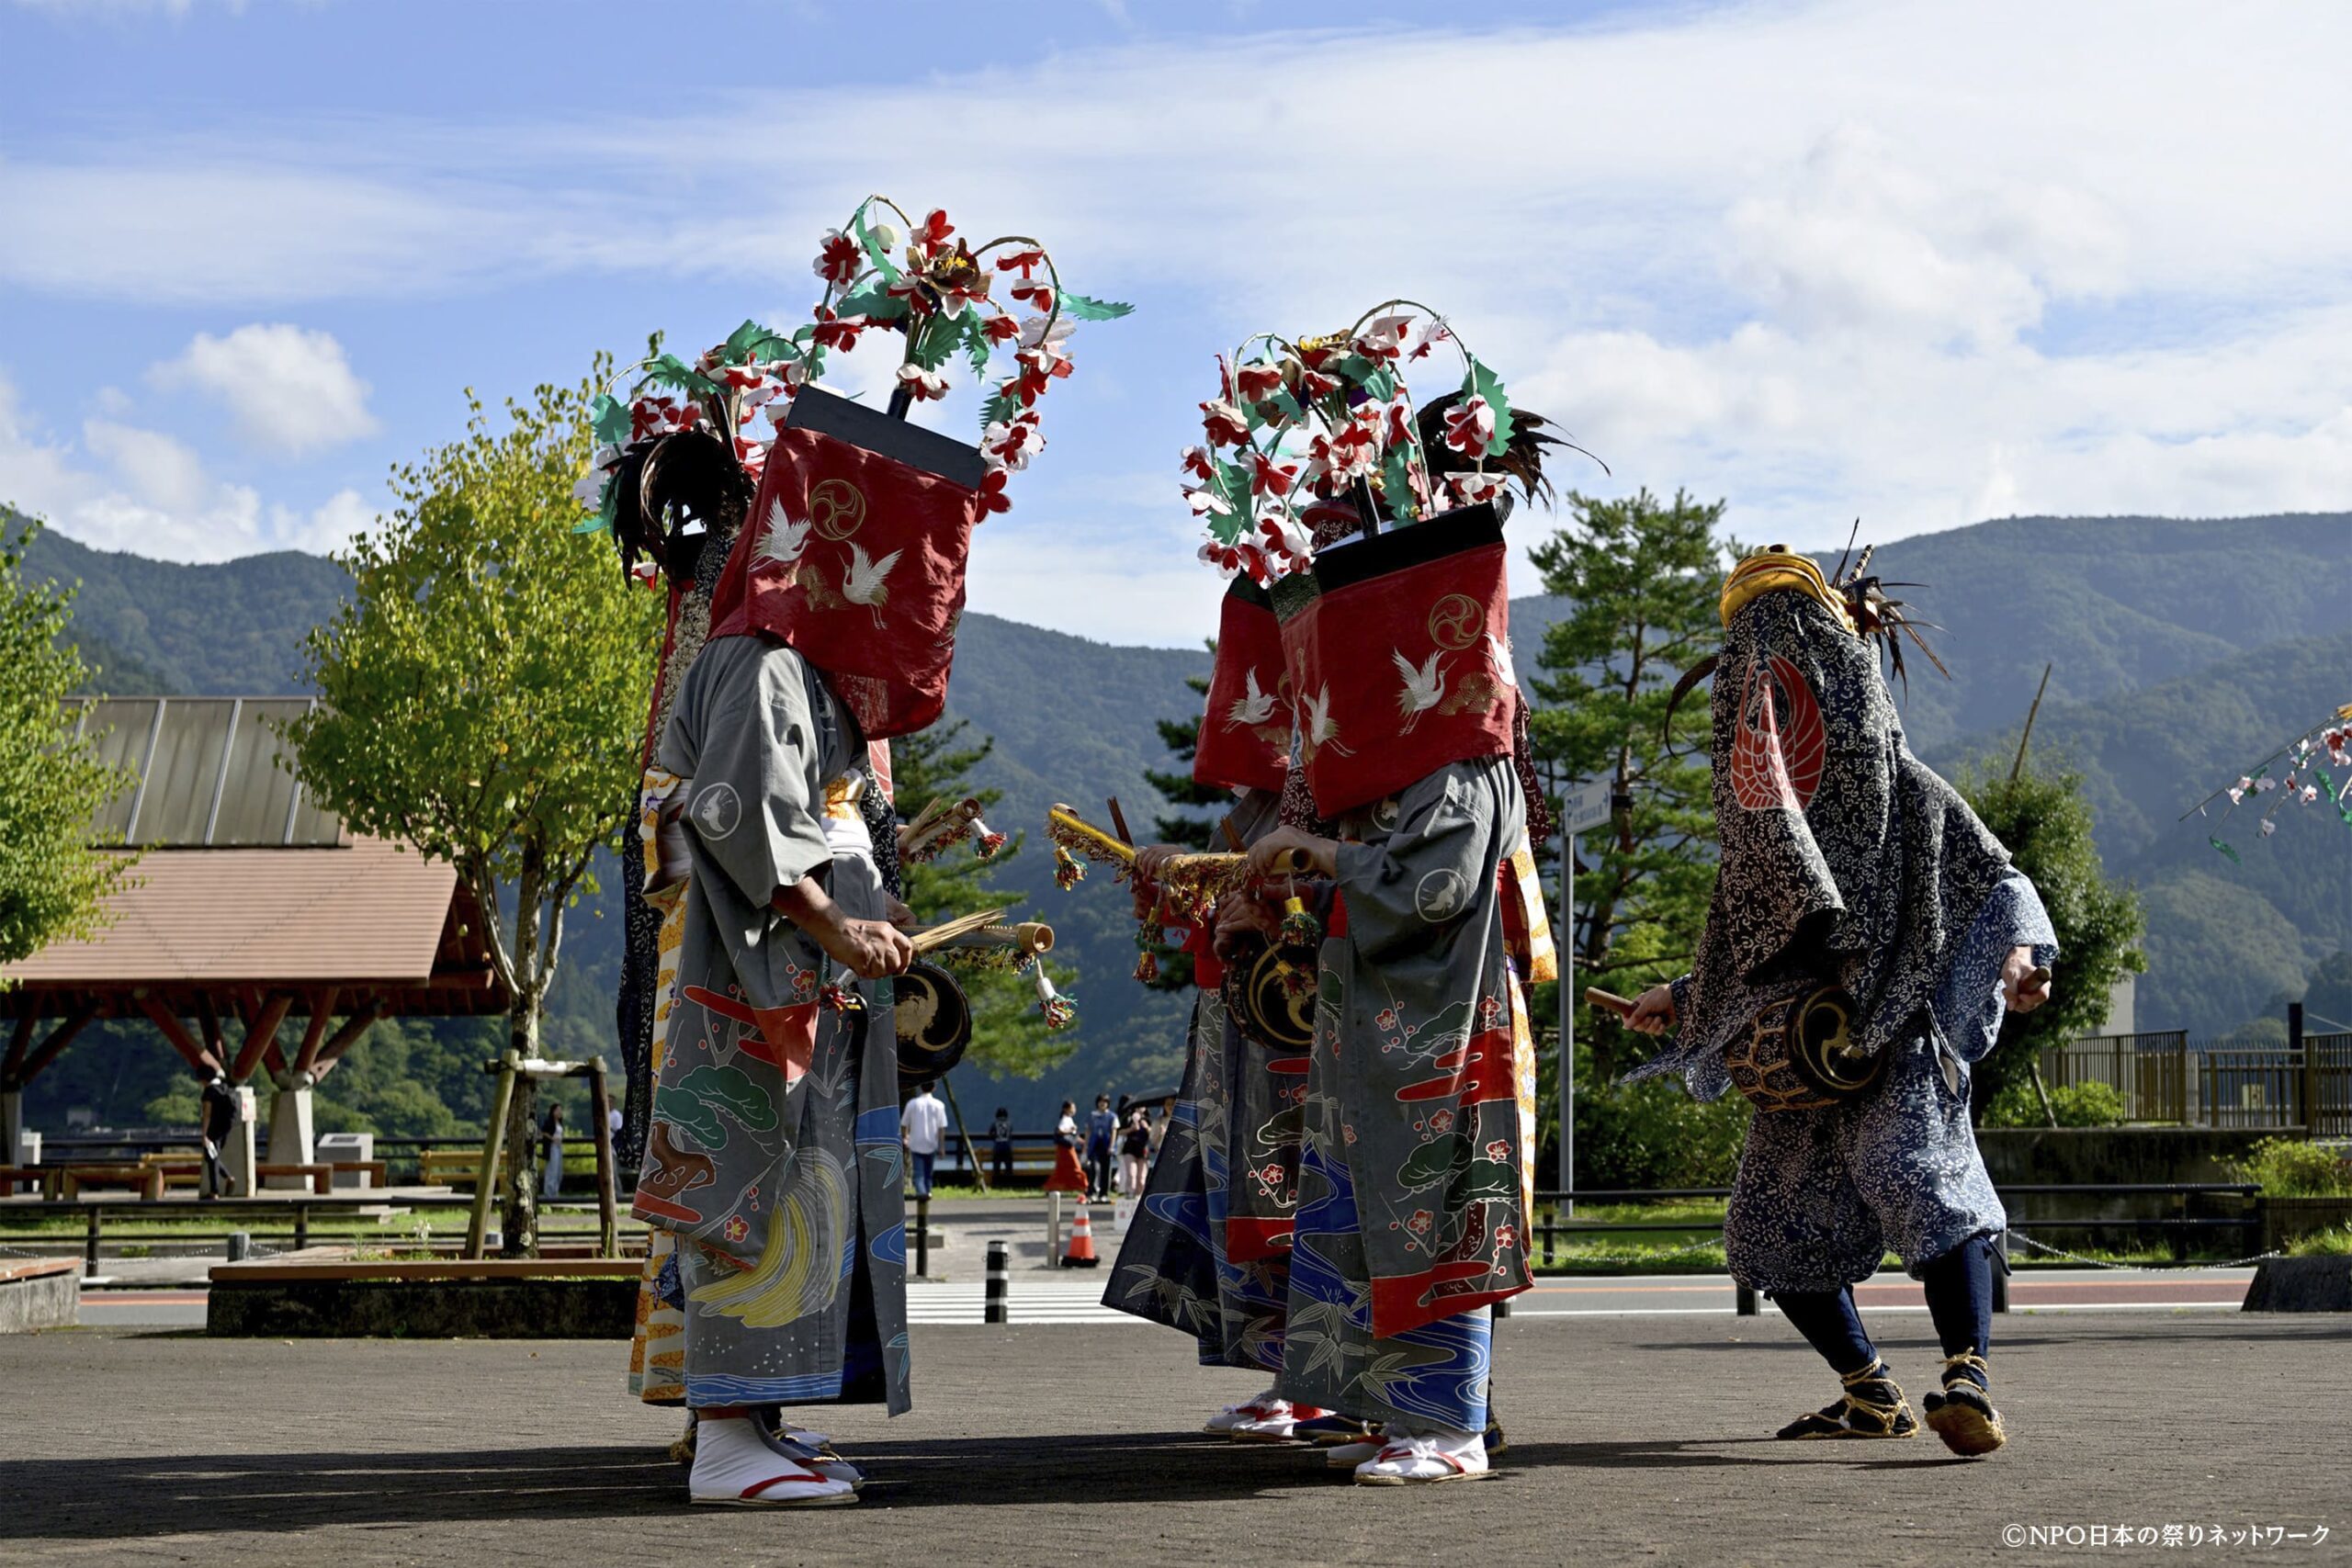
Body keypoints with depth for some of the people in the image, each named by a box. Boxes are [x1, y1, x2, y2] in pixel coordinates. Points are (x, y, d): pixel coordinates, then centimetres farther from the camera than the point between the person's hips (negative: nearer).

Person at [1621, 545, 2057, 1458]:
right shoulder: (1753, 809, 14)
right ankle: (1872, 1396, 19)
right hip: (1802, 1058, 6)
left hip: (1905, 1036, -6)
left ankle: (1970, 1381, -36)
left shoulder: (1911, 796, -1)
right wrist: (1679, 1001, 19)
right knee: (1770, 1227, 5)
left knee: (1917, 1171, -30)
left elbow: (2000, 882, 3)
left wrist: (2021, 951, -15)